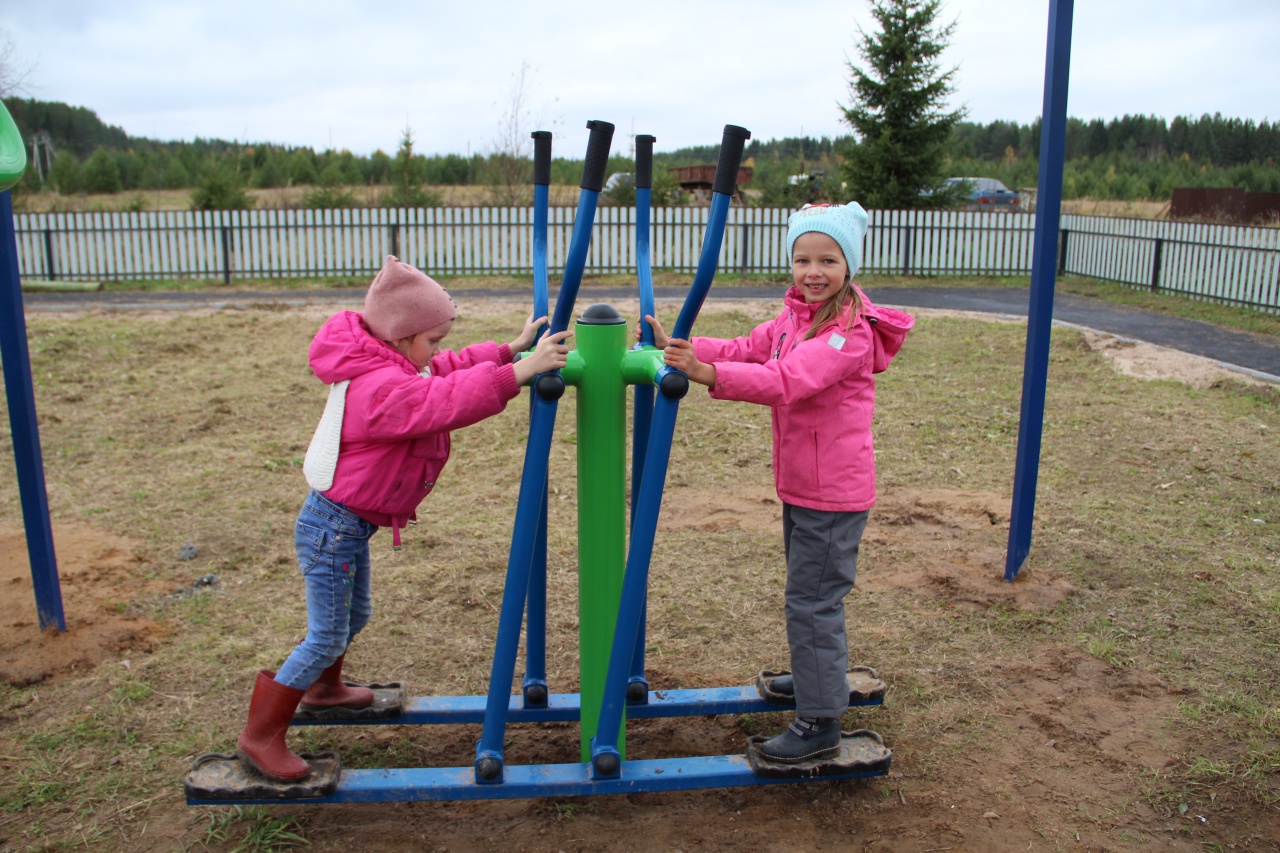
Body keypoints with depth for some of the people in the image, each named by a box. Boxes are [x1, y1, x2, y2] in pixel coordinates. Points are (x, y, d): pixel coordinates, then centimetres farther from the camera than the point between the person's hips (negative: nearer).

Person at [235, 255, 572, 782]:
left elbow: (453, 369, 12)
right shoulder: (381, 388, -28)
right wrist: (519, 371, -46)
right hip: (332, 526, -10)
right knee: (326, 637, -2)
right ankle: (259, 736, 12)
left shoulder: (391, 367, 5)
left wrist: (510, 350, 2)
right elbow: (446, 401, -42)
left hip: (351, 524, 11)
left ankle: (324, 689, 52)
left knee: (355, 616, 27)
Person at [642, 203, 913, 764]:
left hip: (832, 494, -9)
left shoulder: (850, 333, -22)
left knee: (812, 601, -3)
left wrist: (709, 374, -45)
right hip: (800, 486, 9)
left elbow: (786, 379, -35)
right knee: (810, 591, 24)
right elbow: (746, 350, 3)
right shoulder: (794, 318, 8)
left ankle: (819, 723, 8)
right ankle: (819, 675, 45)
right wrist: (678, 347, -10)